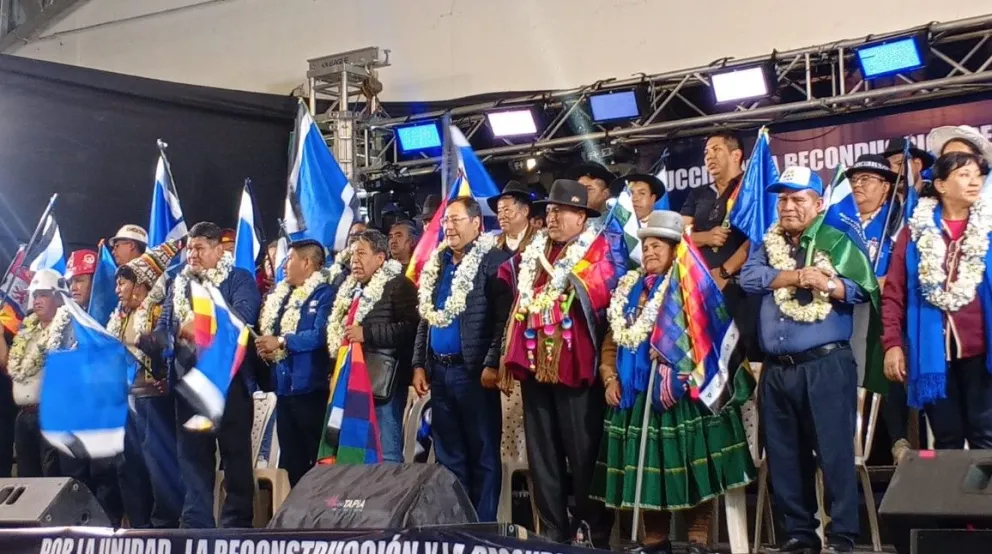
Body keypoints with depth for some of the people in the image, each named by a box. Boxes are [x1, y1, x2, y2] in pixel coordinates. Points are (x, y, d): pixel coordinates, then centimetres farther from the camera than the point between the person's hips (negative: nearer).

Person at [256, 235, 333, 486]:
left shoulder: (324, 294, -9)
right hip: (284, 384, 8)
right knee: (289, 455, 14)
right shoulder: (280, 294, 16)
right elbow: (267, 330, 17)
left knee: (317, 456, -3)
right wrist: (265, 347, -5)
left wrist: (280, 341, -18)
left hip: (310, 386, -8)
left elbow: (320, 335, -21)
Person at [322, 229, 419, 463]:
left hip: (383, 384, -9)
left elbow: (410, 328, -19)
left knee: (386, 454, -8)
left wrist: (367, 333, -18)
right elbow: (337, 330, 33)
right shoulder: (351, 289, 21)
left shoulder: (398, 285, -6)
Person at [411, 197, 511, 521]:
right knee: (448, 453, 11)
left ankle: (483, 525, 4)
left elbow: (503, 318, -12)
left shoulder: (493, 260, -6)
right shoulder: (436, 264, 15)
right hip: (439, 370, 7)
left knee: (482, 452, -1)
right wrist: (419, 364, 12)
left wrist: (492, 364, -18)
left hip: (474, 370, -7)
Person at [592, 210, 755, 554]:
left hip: (678, 389, -6)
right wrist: (610, 378, 5)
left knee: (686, 464, -4)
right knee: (646, 466, 8)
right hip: (636, 392, 6)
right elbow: (612, 340, 18)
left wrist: (674, 368, -19)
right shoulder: (629, 290, 17)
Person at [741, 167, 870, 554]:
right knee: (783, 457, 8)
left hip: (826, 365, -5)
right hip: (776, 369, 5)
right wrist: (797, 276, -10)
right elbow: (749, 278, -3)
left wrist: (825, 282, -20)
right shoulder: (767, 245, 16)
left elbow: (863, 287, -9)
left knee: (834, 452, -6)